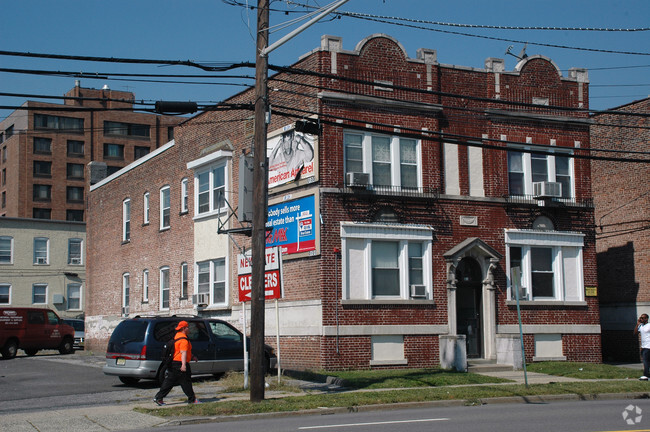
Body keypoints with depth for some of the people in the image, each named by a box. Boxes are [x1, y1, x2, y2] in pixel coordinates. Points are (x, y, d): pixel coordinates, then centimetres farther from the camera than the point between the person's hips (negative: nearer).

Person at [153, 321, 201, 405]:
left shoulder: (177, 336, 17)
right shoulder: (184, 340, -16)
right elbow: (183, 352, -27)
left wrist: (192, 357, 36)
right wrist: (184, 365, -35)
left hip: (173, 362, 9)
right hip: (180, 363, -9)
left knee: (169, 381, 8)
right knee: (186, 382, 3)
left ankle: (158, 397, 3)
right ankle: (192, 399, 15)